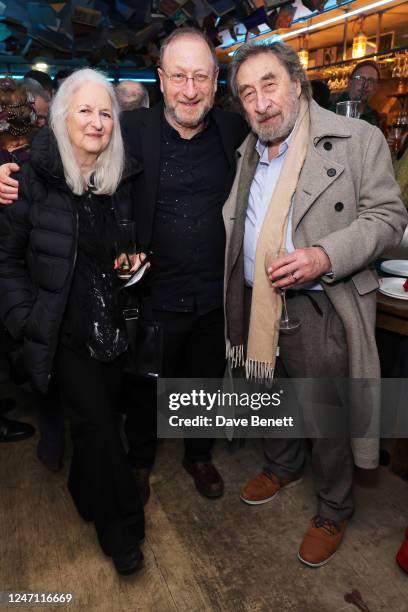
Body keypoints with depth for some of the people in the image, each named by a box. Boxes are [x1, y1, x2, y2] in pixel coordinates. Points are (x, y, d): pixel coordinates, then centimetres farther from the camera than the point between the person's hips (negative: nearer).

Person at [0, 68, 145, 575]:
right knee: (97, 422, -2)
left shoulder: (124, 177, 2)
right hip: (65, 332, -3)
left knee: (100, 417, 14)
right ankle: (121, 528, 20)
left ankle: (87, 494, 43)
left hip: (115, 326, 4)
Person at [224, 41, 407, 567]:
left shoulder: (357, 139, -8)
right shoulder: (247, 152, 9)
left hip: (317, 307, -5)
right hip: (253, 302, 6)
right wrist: (234, 297, 7)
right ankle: (283, 468, 50)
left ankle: (334, 512, 33)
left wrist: (325, 256, -24)